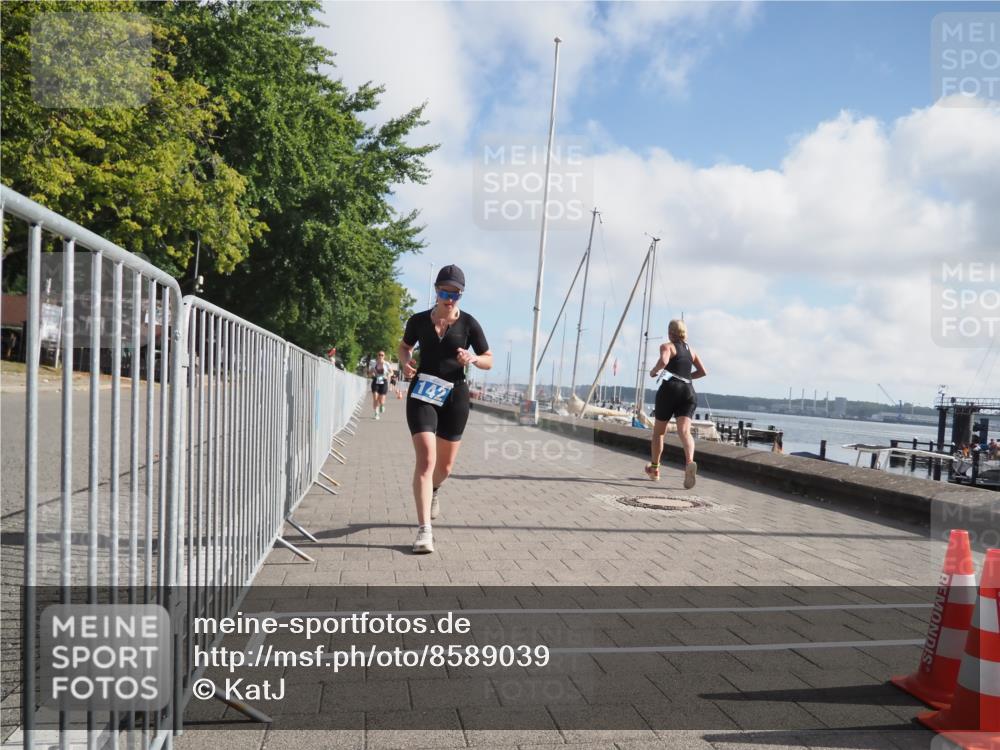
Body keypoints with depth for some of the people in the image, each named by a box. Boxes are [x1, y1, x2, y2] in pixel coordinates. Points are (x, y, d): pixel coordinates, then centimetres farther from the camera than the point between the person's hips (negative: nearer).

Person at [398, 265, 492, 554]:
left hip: (454, 395, 1)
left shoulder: (468, 323, -2)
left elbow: (489, 361, 4)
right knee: (426, 459, -16)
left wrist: (473, 359, -18)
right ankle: (424, 530, -16)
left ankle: (432, 491, 50)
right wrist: (405, 362, -3)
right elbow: (404, 346, 19)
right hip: (422, 394, -1)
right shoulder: (419, 321, 0)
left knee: (445, 465, 14)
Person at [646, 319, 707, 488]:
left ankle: (654, 469, 25)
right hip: (689, 392, 4)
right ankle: (690, 462, -40)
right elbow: (703, 372, 19)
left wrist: (653, 371, 0)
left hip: (670, 388, -4)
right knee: (684, 431, -12)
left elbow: (663, 361, -17)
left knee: (658, 431, 13)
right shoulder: (691, 350, 21)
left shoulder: (667, 346, 4)